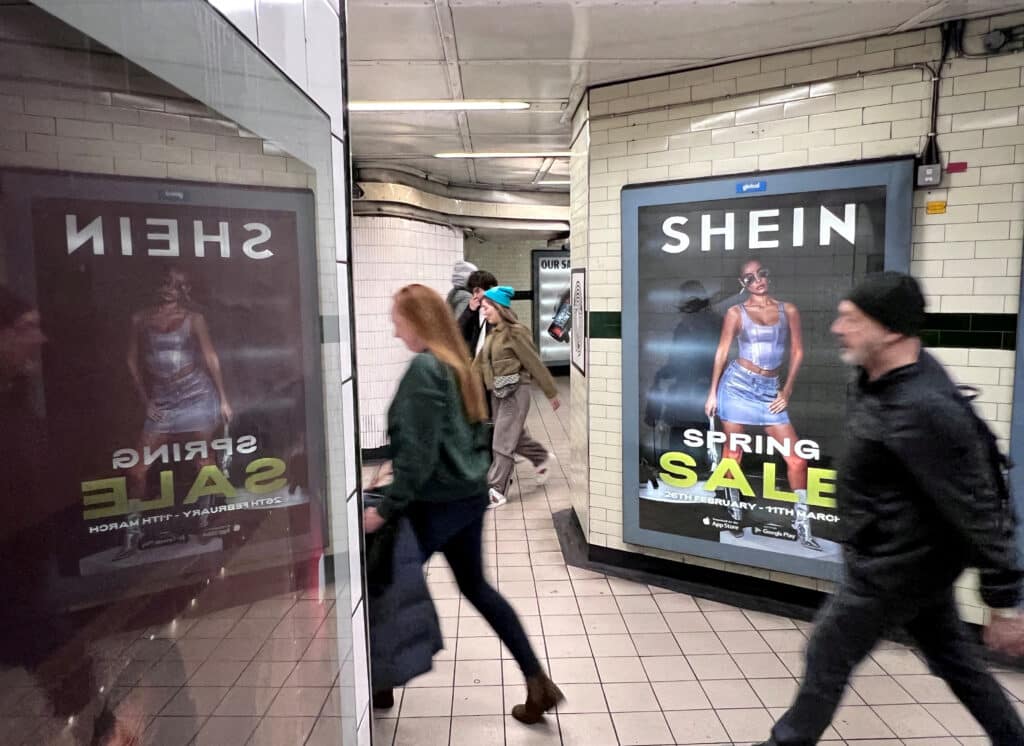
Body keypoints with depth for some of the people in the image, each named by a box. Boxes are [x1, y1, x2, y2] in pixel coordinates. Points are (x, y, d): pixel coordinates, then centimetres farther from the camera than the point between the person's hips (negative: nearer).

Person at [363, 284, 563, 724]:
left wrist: (386, 508, -17)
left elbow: (418, 452, -22)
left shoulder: (424, 368, -18)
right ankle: (538, 683, 21)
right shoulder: (457, 363, 9)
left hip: (435, 503, -9)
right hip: (471, 494, 9)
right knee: (476, 587, 19)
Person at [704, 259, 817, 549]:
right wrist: (712, 392, 1)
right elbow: (722, 352, 3)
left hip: (770, 390, 2)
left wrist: (787, 391, 3)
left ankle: (802, 522, 8)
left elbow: (797, 352, 9)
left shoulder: (788, 310, 7)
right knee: (733, 449, 4)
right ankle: (734, 508, 25)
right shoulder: (736, 313, 2)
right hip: (738, 383, -2)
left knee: (796, 454, -3)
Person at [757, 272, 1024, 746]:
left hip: (898, 566, -9)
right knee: (953, 658, 25)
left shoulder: (922, 410, -32)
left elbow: (978, 511, -27)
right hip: (917, 556, 9)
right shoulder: (879, 378, -3)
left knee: (827, 658, 9)